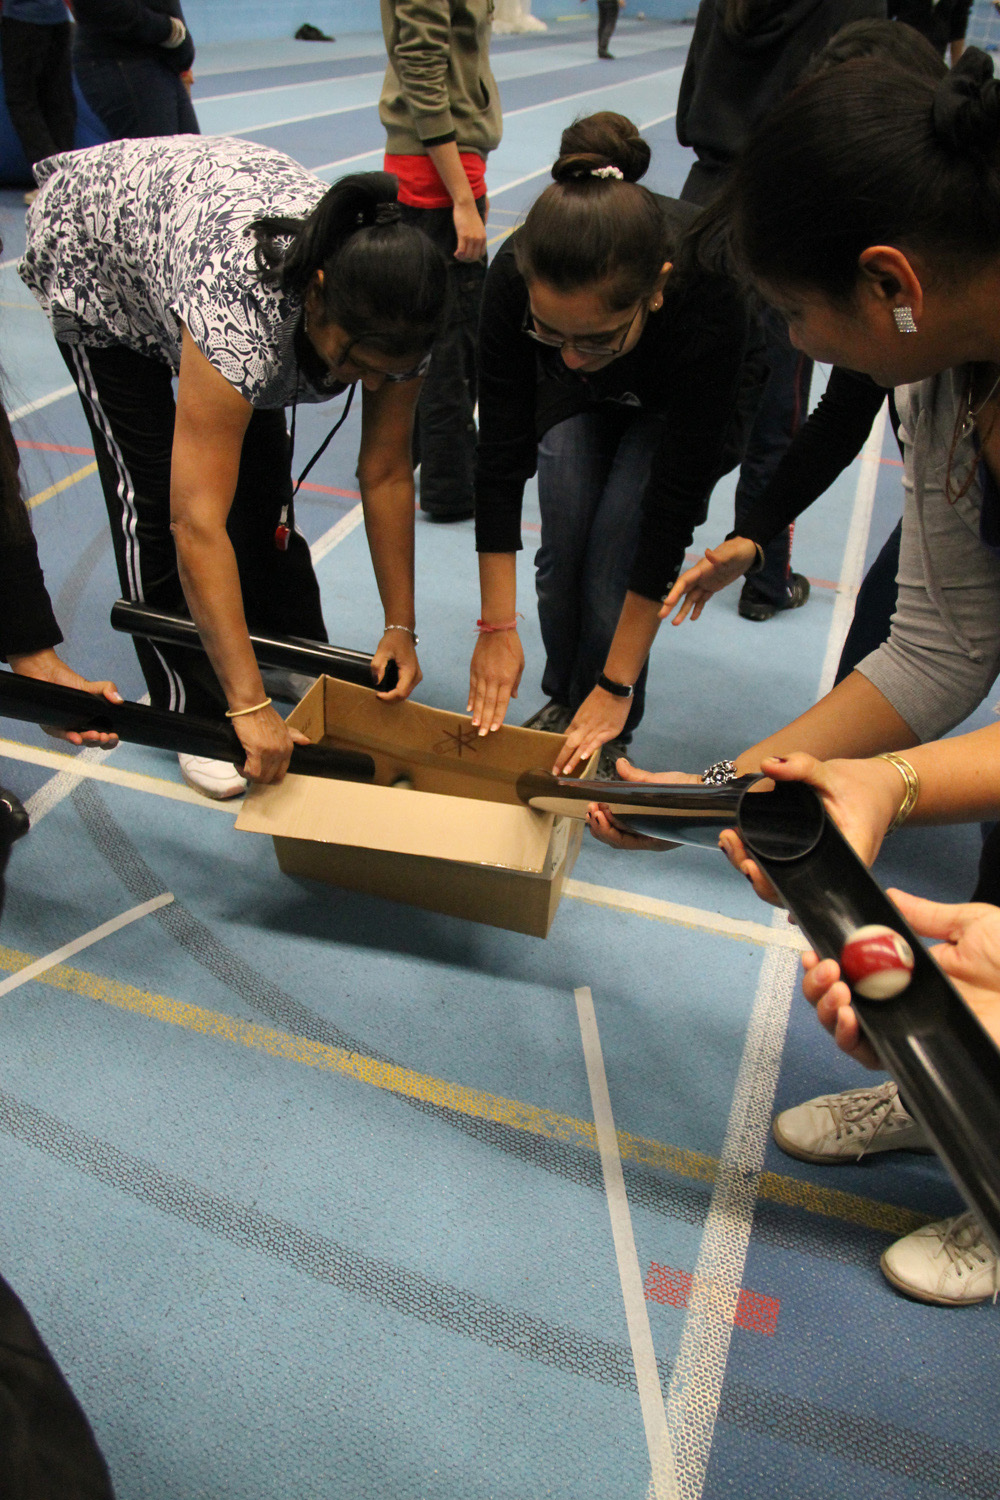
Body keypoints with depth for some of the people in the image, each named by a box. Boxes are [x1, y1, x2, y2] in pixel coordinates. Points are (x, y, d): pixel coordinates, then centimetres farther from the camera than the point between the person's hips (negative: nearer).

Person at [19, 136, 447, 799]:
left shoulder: (389, 311, -30)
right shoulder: (240, 302, -47)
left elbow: (387, 473, -20)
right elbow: (197, 525, -49)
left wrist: (401, 628, -20)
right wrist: (249, 706, -50)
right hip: (93, 241, -4)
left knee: (263, 469, 1)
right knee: (152, 485, -8)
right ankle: (192, 708, 4)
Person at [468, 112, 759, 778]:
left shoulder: (709, 292, -41)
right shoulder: (516, 277, -35)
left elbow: (675, 498, -37)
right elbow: (500, 454, -28)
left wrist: (617, 686, -34)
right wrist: (497, 628, -27)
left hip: (691, 401, -2)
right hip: (575, 400, 3)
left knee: (615, 561, -18)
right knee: (563, 547, -14)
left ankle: (607, 730, 6)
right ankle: (563, 701, 14)